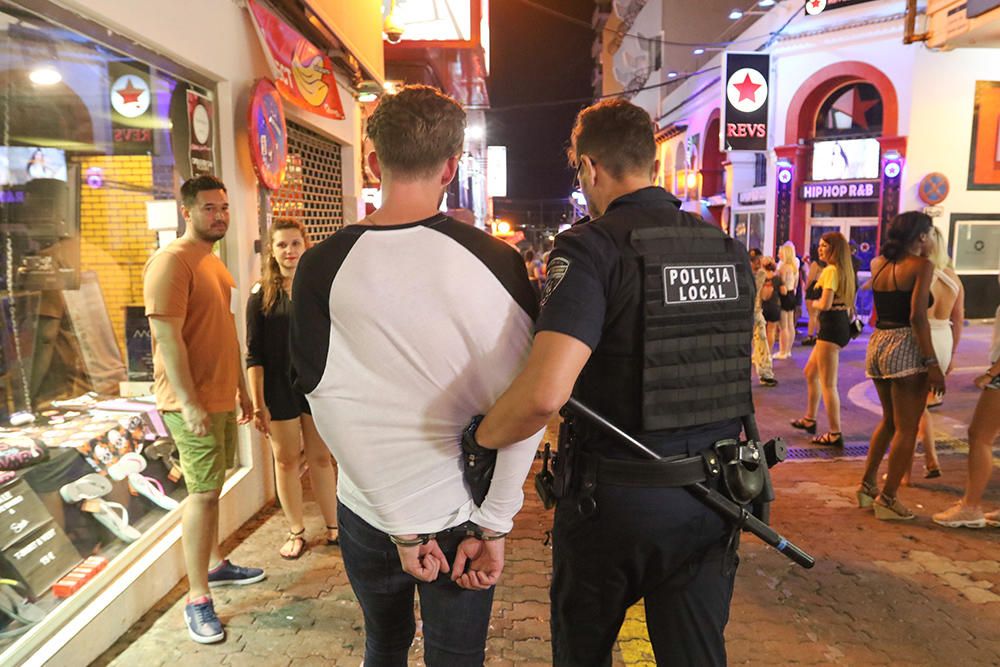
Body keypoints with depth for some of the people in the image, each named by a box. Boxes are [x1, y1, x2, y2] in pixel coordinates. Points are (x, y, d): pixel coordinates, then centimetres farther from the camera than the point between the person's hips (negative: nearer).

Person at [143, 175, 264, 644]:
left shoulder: (214, 262, 15)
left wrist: (241, 389, 20)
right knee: (203, 493, -4)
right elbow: (168, 339, -20)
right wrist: (190, 403, -23)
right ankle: (197, 600, 7)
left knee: (212, 487, 17)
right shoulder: (172, 262, -14)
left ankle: (215, 565, 32)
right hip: (194, 401, -8)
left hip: (221, 396, 8)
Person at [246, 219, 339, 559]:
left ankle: (333, 525, 24)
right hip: (279, 388, -1)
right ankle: (296, 531, 25)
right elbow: (254, 353, -3)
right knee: (286, 461, 10)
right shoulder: (261, 294, -2)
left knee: (321, 458, 10)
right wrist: (257, 403, -8)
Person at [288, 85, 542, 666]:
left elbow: (331, 406, -13)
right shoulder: (496, 261, -12)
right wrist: (493, 525, -7)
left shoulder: (323, 267, -10)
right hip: (463, 513, -1)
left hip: (370, 516, 1)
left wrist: (403, 526, -7)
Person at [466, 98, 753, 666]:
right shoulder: (731, 251, 3)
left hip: (613, 497, -5)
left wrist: (479, 439, -13)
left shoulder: (591, 248, -18)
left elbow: (544, 394, -29)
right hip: (710, 497, 5)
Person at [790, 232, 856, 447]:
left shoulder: (830, 270, -15)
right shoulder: (844, 270, 15)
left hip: (831, 327, -11)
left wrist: (813, 302, -1)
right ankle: (809, 420, 34)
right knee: (810, 373, 23)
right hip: (841, 324, 11)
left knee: (828, 384, -5)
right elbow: (848, 301, 19)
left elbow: (825, 304, -22)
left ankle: (835, 434, 0)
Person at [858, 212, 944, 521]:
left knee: (889, 419, 22)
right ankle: (887, 499, 8)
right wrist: (932, 363, -18)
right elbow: (917, 317, -18)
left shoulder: (877, 264, 10)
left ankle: (867, 485, 25)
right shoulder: (921, 265, -9)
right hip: (905, 346, -8)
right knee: (906, 428, 3)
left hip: (877, 344, 8)